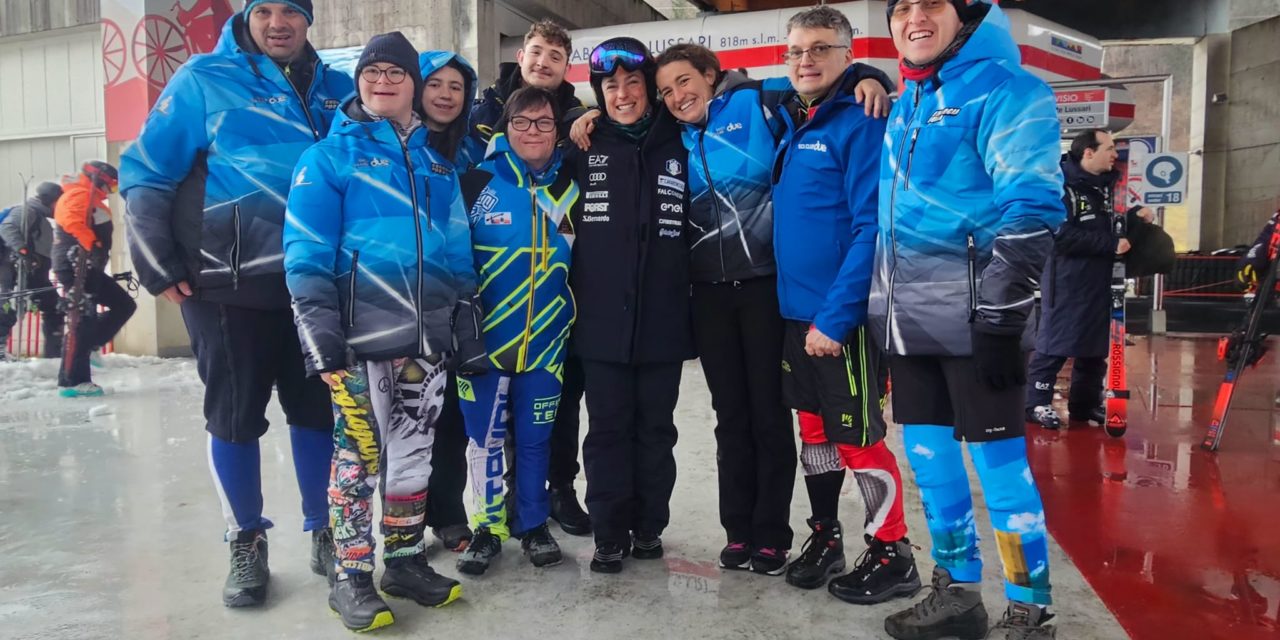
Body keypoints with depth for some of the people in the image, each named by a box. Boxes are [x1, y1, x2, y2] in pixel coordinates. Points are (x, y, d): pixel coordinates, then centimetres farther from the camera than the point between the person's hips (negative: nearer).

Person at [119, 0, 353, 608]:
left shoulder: (336, 89, 9)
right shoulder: (204, 79, -2)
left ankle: (323, 530, 26)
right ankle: (247, 544, 22)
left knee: (318, 409, 10)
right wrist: (161, 268, -6)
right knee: (235, 417, 6)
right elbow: (145, 174, -1)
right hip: (229, 285, -3)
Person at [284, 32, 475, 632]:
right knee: (360, 452, 1)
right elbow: (306, 252, -8)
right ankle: (352, 577, 14)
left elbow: (457, 250, 17)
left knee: (414, 452, 12)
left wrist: (467, 316, 13)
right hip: (360, 335, -5)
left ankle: (405, 560, 26)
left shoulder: (435, 162, 15)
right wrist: (317, 326, -16)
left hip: (425, 336, 5)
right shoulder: (330, 155, -1)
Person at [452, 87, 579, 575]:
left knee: (535, 436, 10)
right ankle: (487, 527, 20)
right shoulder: (477, 182, -5)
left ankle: (533, 525, 25)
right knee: (484, 434, 5)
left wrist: (576, 318, 11)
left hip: (546, 338, 2)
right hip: (485, 334, -2)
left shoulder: (571, 188, 4)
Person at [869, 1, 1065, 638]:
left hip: (972, 320, -8)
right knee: (929, 458, 14)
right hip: (910, 319, 8)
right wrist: (884, 308, 21)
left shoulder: (1004, 88, -7)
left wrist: (1001, 317, -21)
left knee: (998, 462, -2)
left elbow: (1030, 206, -16)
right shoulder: (905, 104, 17)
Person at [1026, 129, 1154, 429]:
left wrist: (1134, 215, 7)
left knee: (1095, 346, 13)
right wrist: (1111, 244, -20)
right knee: (1054, 343, -6)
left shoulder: (1105, 185, 14)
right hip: (1066, 280, -8)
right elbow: (1063, 236, -23)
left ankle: (1086, 404, 23)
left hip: (1099, 281, 9)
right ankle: (1037, 403, 2)